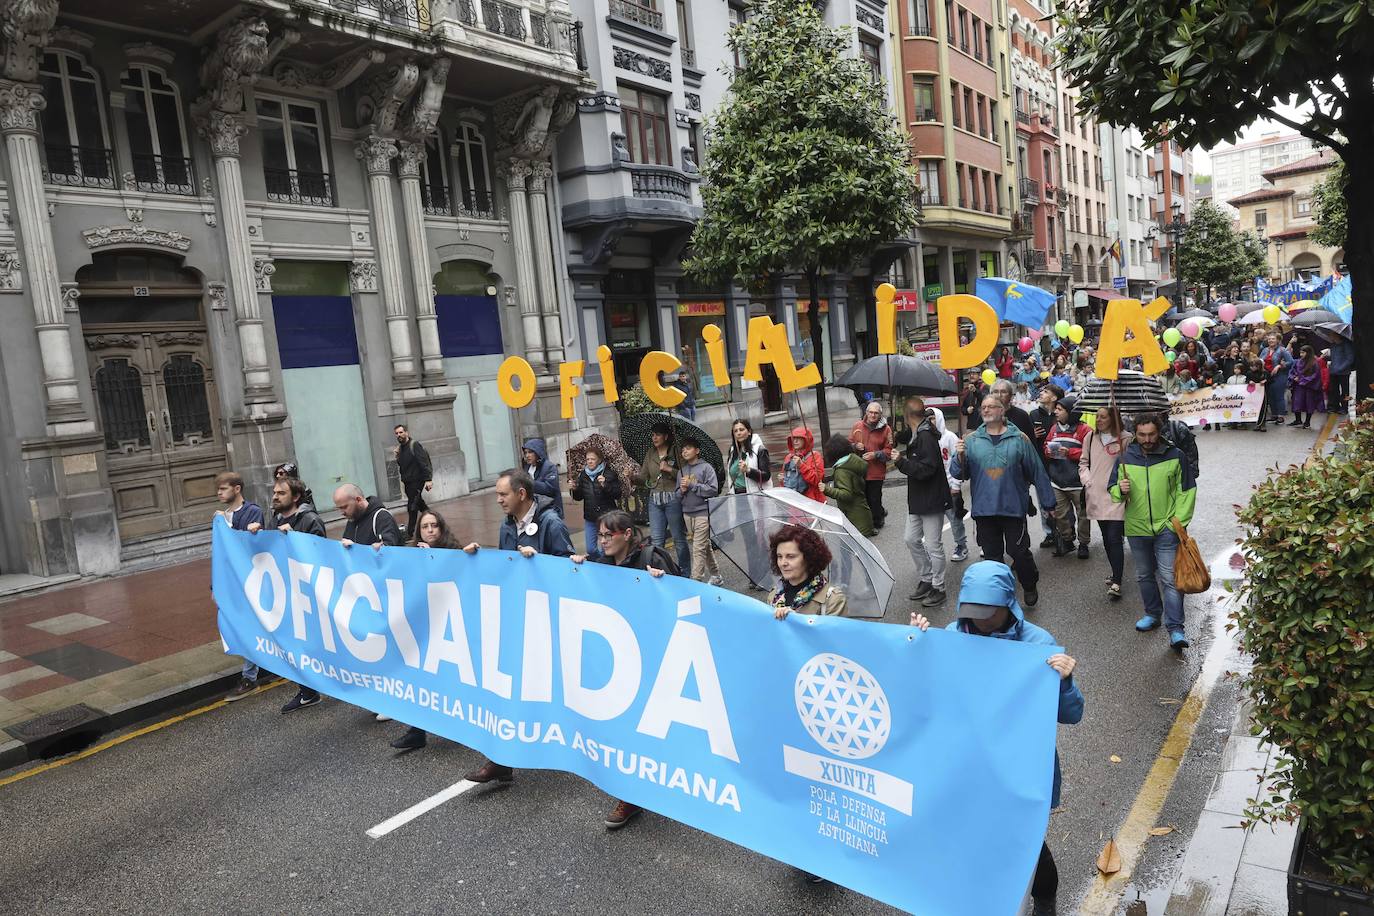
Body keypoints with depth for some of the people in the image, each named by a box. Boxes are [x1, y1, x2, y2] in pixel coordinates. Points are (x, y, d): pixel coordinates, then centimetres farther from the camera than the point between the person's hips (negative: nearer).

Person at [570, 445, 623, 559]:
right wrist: (575, 489, -9)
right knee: (590, 549, 8)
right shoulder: (583, 475, 5)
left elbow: (617, 495, -13)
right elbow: (579, 497, 11)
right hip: (590, 517, 5)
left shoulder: (609, 473, -9)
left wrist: (605, 485, -27)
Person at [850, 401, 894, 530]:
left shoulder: (886, 429, -3)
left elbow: (889, 451, -3)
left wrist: (876, 455, -17)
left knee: (874, 500, 0)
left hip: (876, 472, -3)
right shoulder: (857, 426, 5)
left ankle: (876, 524, 22)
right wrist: (855, 446, -6)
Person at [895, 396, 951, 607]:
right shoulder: (915, 435, 7)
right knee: (911, 539, 15)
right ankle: (925, 580, 28)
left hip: (932, 500, -10)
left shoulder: (926, 437, -22)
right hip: (917, 499, 10)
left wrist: (902, 462, -20)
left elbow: (926, 469, -27)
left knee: (933, 545, 1)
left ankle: (938, 588, 14)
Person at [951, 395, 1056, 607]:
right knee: (992, 555, 11)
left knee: (1019, 551, 4)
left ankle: (1029, 587, 28)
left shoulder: (1019, 439, 0)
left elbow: (1037, 471, 3)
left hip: (1013, 507, -2)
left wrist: (1048, 502, 5)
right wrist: (960, 457, -20)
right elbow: (958, 473, 1)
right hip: (984, 509, 2)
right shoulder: (971, 440, 3)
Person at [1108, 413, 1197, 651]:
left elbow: (1186, 491, 1)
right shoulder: (1125, 457, 2)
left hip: (1166, 527, -3)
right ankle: (1153, 614, 36)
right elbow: (1112, 488, 9)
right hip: (1136, 528, 3)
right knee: (1145, 575, 17)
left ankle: (1175, 629, -5)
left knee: (1169, 578, -7)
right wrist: (1120, 490, -15)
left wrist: (1179, 522, -6)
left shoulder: (1175, 456, -4)